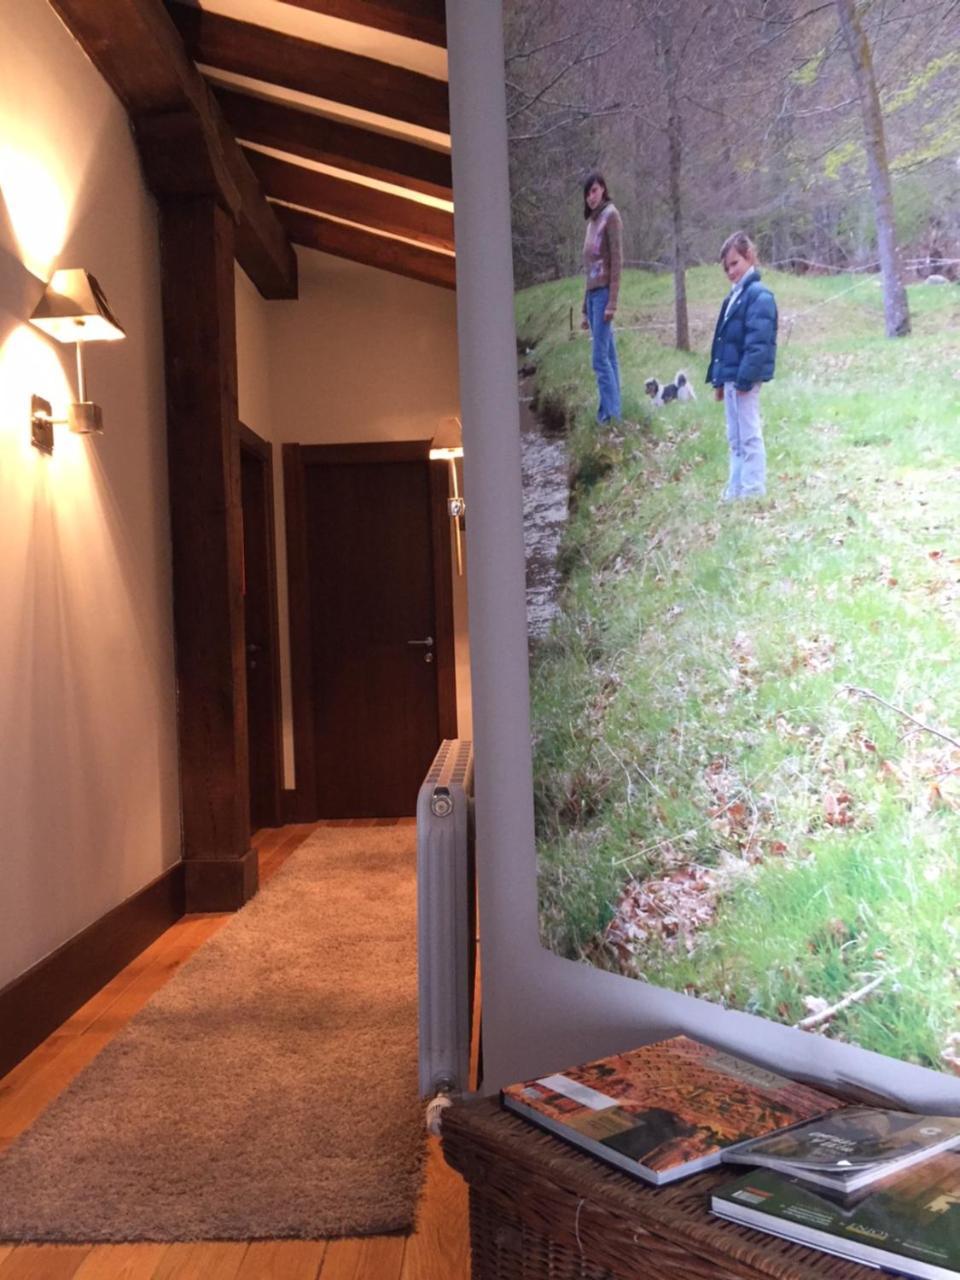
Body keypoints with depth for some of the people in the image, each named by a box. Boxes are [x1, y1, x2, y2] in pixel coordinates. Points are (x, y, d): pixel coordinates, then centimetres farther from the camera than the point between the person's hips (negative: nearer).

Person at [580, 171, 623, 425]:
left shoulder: (610, 215, -5)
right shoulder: (592, 220, 19)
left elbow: (617, 261, -12)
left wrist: (612, 302, -19)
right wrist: (585, 309, 19)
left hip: (604, 293, -8)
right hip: (592, 293, 8)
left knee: (600, 358, -12)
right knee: (608, 357, 8)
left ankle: (610, 415, -9)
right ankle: (612, 414, 10)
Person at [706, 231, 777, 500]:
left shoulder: (759, 295, -13)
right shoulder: (734, 296, 16)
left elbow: (758, 342, -20)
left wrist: (744, 378, -23)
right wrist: (718, 377, 16)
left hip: (745, 378, -9)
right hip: (730, 377, 9)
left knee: (749, 436, -4)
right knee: (735, 438, 14)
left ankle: (753, 492, 2)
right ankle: (736, 489, 22)